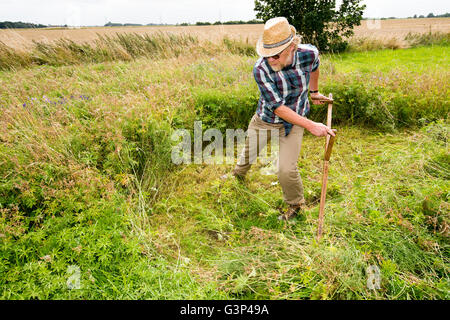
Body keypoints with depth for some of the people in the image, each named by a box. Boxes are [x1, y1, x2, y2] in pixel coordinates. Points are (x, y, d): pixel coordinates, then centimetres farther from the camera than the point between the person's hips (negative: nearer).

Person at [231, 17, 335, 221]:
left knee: (286, 170, -10)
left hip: (294, 122, 0)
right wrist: (311, 126, -34)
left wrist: (314, 92, 19)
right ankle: (238, 174, 59)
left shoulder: (309, 53, -22)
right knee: (248, 154, 22)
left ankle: (296, 204, 21)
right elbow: (277, 107, -30)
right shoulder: (261, 69, -29)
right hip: (265, 120, 0)